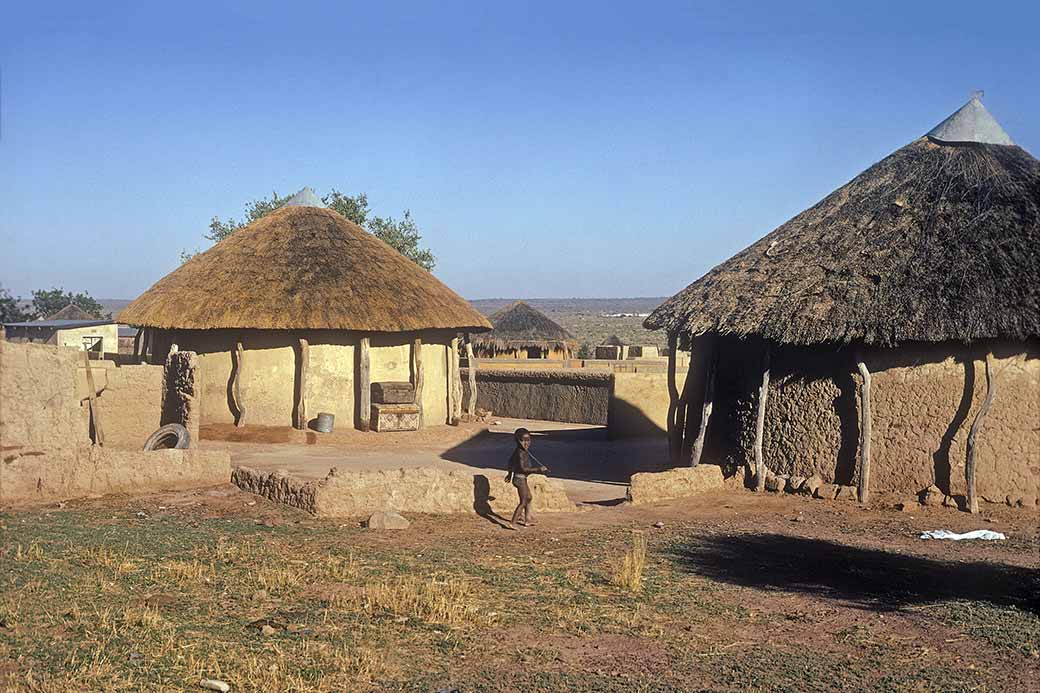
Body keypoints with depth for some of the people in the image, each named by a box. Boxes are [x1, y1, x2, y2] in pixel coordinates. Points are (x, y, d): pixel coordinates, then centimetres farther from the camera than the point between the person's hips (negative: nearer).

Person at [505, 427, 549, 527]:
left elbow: (511, 461, 20)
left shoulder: (517, 451, 7)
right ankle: (513, 523, -6)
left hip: (522, 479, 11)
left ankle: (527, 520, 32)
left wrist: (510, 473, 33)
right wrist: (538, 469, -26)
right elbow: (523, 468, -28)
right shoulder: (521, 453, -23)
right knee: (523, 502, -6)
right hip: (520, 479, -11)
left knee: (528, 498, 24)